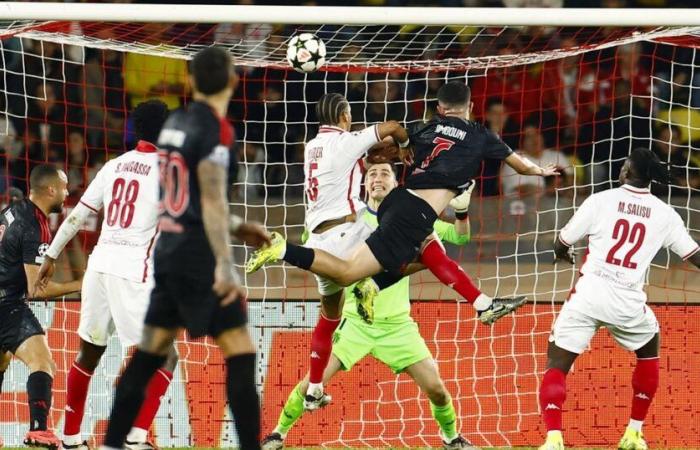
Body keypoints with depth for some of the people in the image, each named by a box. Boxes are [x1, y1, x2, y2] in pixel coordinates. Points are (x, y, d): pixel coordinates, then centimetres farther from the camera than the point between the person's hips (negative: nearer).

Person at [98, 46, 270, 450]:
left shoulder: (175, 123, 12)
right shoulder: (215, 128, -13)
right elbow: (212, 198, -20)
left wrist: (237, 228, 28)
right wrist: (224, 264, -25)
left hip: (169, 250, 8)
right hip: (199, 257, -8)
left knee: (148, 356, 12)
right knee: (241, 353, -5)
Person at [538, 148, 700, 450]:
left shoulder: (601, 201, 1)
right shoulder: (664, 214, 5)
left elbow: (561, 247, 8)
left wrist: (566, 255, 33)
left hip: (588, 296, -2)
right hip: (629, 302, 2)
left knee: (556, 367, 4)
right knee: (649, 352, 30)